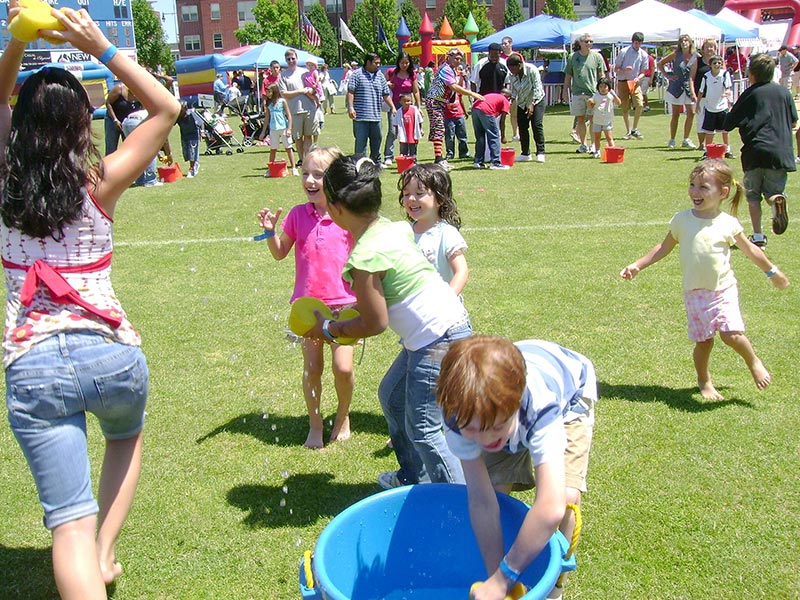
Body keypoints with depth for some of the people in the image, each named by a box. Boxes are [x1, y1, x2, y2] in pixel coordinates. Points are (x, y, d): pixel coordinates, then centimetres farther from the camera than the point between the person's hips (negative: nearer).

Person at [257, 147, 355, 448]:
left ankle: (343, 417, 23)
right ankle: (315, 424, 25)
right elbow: (280, 253, 10)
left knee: (343, 368, -5)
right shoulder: (298, 215, 1)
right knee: (312, 368, 6)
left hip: (343, 302, -2)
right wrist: (271, 231, -5)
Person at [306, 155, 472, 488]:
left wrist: (329, 330, 0)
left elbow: (375, 324, -14)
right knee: (391, 396, 24)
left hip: (438, 342, -10)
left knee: (421, 428, 1)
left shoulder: (364, 258, -22)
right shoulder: (392, 227, 4)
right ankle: (412, 477, 39)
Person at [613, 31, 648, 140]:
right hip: (622, 82, -1)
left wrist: (638, 78, -13)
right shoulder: (624, 52, -5)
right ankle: (628, 132, 13)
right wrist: (624, 70, -21)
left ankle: (635, 129, -2)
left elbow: (643, 72, 9)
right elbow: (616, 69, -1)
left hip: (635, 82, 1)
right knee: (625, 108, 0)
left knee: (640, 104, -17)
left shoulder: (643, 55, 2)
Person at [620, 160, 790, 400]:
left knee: (732, 334, -17)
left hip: (723, 289, -2)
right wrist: (638, 265, 6)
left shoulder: (728, 224, -4)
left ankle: (753, 362, 14)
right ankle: (704, 382, 27)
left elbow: (750, 250, 11)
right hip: (695, 293, 2)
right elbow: (665, 247, 11)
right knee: (703, 342, 3)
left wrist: (773, 272, 23)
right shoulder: (682, 220, -1)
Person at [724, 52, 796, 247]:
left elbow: (728, 124, 1)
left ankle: (757, 236, 2)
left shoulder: (749, 94, 2)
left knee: (753, 195, 11)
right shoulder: (784, 92, 10)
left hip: (755, 151, -2)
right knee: (774, 191, 13)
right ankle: (777, 200, -24)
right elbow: (793, 122, 19)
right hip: (780, 151, 2)